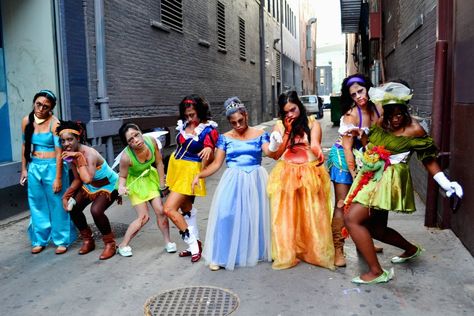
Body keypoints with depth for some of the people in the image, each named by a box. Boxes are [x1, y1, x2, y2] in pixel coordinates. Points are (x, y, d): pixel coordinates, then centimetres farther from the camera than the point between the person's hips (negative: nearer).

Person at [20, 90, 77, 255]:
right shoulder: (27, 121, 3)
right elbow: (25, 145, 13)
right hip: (34, 167, 5)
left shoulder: (54, 123, -14)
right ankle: (40, 240, 26)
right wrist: (24, 169, 12)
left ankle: (61, 241, 16)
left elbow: (59, 152, -15)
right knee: (37, 205, 12)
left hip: (52, 167, -5)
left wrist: (58, 178, -17)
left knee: (57, 205, 3)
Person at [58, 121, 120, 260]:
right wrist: (66, 195, -11)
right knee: (73, 208, 1)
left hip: (109, 185, -8)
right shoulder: (71, 154, -11)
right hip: (90, 186, 8)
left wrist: (79, 157, -46)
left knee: (96, 211, -27)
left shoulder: (89, 153, -33)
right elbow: (78, 179, 1)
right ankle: (88, 241, 22)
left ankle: (110, 243, -3)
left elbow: (87, 179, -51)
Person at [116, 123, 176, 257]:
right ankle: (123, 245, 10)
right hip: (135, 182, -4)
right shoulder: (126, 157, -35)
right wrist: (121, 187, -39)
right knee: (144, 217, -7)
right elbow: (122, 176, -17)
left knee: (160, 211, 0)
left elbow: (159, 163, -10)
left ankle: (168, 242, 18)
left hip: (150, 177, 4)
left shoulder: (151, 141, -26)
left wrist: (162, 184, -3)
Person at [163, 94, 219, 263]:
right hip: (176, 167, 8)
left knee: (169, 209, -13)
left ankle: (193, 244, 1)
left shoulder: (209, 130, -16)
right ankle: (195, 245, 30)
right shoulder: (184, 125, 2)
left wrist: (209, 150, -36)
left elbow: (209, 158, -16)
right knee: (186, 208, 16)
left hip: (190, 171, -8)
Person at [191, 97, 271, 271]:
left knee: (256, 215, 4)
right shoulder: (225, 138, 5)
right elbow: (217, 163, 2)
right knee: (226, 214, -10)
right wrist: (199, 175, -11)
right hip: (233, 181, 0)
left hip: (255, 179, 0)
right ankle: (220, 256, 0)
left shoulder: (259, 134, 4)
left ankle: (256, 251, 22)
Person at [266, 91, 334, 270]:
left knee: (312, 215, 0)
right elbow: (276, 155, -1)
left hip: (310, 174, -1)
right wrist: (287, 131, -8)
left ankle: (317, 253, 12)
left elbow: (315, 144, -15)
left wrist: (319, 152, -39)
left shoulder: (312, 123, 1)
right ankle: (287, 254, 11)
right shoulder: (279, 126, 5)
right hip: (286, 175, 2)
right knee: (286, 216, 1)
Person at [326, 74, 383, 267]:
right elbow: (347, 148, -20)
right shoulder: (351, 114, -21)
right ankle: (338, 250, 0)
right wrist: (354, 174, -18)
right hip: (342, 157, -6)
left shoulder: (378, 110, -5)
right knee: (342, 204, -6)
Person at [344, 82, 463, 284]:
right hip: (371, 177, 7)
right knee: (377, 229, 17)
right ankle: (411, 249, 45)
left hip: (389, 180, -7)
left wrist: (445, 183, -7)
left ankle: (377, 272, -8)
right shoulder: (381, 123, 5)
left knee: (351, 219, -17)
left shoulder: (414, 130, -9)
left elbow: (428, 159, -1)